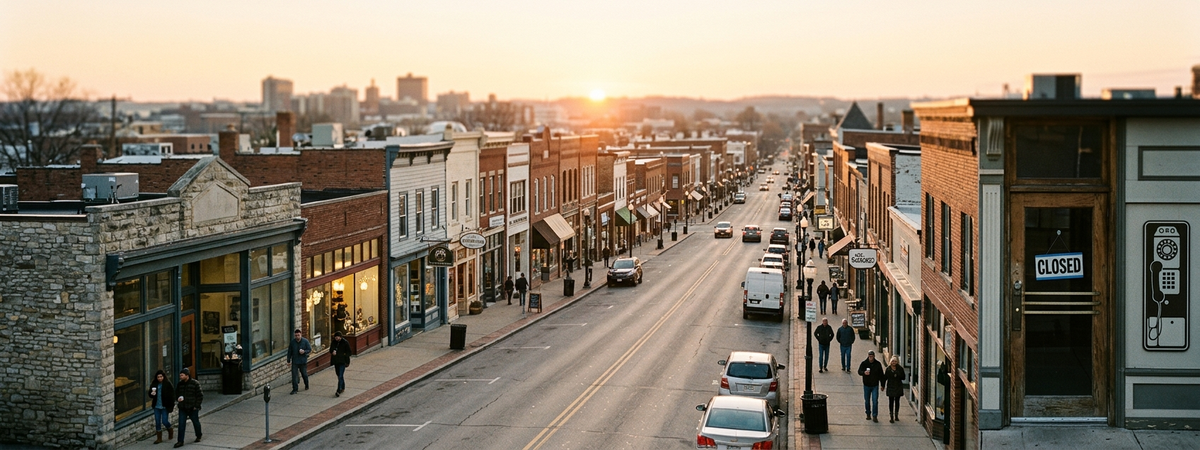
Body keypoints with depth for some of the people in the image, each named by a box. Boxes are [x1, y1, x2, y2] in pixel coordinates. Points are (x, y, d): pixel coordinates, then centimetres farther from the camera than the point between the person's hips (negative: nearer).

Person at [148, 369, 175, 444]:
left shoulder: (167, 384, -8)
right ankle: (159, 438, 14)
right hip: (157, 406, 4)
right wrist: (152, 394, -13)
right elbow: (150, 394, 12)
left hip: (165, 406, -4)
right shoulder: (154, 384, 4)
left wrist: (172, 405, -10)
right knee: (157, 422, 5)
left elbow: (172, 394, -6)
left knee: (165, 421, -3)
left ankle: (170, 430, 29)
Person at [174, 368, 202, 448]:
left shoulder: (195, 383, -10)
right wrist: (177, 399, -1)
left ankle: (199, 436, 36)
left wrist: (196, 406, -12)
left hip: (192, 408, -3)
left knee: (196, 422, 13)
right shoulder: (180, 384, 5)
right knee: (181, 424, -3)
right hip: (182, 408, 4)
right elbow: (176, 393, 20)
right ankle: (180, 441, -1)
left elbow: (200, 395, -8)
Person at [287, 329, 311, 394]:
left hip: (303, 361, -1)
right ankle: (295, 389, -2)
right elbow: (289, 352, 7)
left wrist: (304, 351, -21)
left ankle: (306, 386, 35)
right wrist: (288, 360, 5)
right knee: (294, 375, -6)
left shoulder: (305, 341, -5)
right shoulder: (292, 342, 0)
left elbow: (309, 349, -1)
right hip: (294, 361, 1)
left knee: (304, 374, 11)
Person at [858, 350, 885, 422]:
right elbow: (859, 371, -13)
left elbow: (881, 375, 7)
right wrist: (864, 372, -36)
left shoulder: (877, 364, 0)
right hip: (866, 385, 1)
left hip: (875, 386, -1)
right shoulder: (864, 363, -3)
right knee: (867, 401, 9)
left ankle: (875, 416, -2)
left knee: (875, 401, -6)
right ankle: (868, 414, 24)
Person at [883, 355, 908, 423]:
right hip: (890, 387, -2)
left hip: (898, 387, 2)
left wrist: (898, 376, -17)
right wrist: (883, 386, 1)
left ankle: (896, 416, 22)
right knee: (891, 402, -3)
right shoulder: (888, 369, -1)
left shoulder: (900, 369, 1)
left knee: (897, 401, 10)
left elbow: (903, 377, 1)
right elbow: (885, 378, 3)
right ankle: (891, 417, -2)